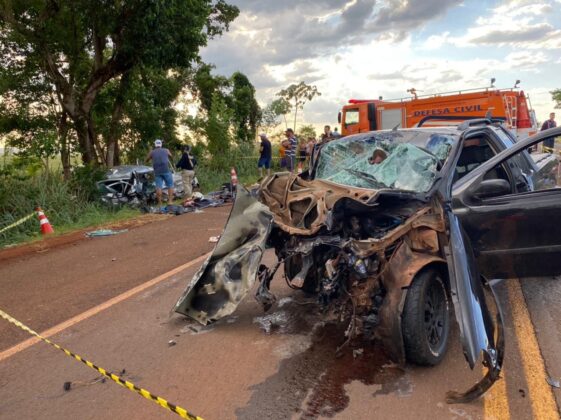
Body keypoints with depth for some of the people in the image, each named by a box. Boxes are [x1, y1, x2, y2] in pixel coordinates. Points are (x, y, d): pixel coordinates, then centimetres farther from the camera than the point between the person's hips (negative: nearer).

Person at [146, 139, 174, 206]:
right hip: (166, 170, -1)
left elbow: (146, 160, 21)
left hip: (157, 171, 1)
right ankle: (170, 200, -2)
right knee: (170, 185, 6)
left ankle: (159, 202, -2)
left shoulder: (152, 152, 8)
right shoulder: (166, 150, 8)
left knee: (158, 186, 1)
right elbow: (170, 156, 29)